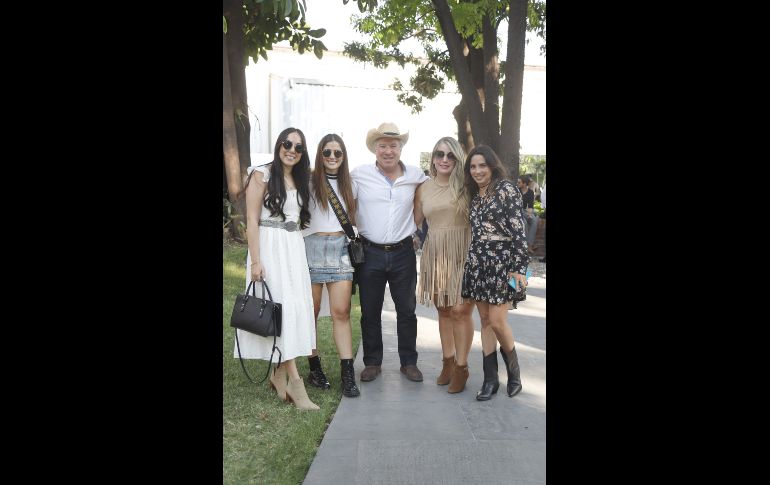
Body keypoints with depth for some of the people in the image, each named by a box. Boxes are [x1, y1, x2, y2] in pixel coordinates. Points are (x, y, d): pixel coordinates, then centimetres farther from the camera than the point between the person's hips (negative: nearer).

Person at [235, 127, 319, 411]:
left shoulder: (300, 179, 15)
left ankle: (279, 374, 16)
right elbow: (252, 220, -9)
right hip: (270, 247, -6)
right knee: (282, 307, -9)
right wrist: (256, 260, -15)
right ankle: (294, 381, -6)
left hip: (294, 248, 7)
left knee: (295, 307, 4)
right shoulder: (262, 175, -5)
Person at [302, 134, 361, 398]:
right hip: (312, 247, -2)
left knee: (341, 312, -2)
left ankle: (347, 373, 0)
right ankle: (314, 368, 15)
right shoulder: (310, 182, 3)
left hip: (341, 249, 2)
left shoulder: (350, 185, 15)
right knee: (311, 311, 2)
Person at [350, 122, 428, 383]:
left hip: (403, 253, 1)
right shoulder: (359, 174, -5)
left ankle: (409, 362, 26)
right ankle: (372, 362, 25)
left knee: (407, 310, 11)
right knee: (370, 312, 9)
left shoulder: (415, 175, 1)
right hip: (370, 253, -1)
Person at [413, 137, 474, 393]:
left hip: (462, 253, -3)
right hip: (434, 254, 3)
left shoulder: (466, 186, -1)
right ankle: (448, 361, 25)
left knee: (460, 310, -5)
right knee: (443, 310, 10)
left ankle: (461, 367, 9)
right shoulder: (423, 188, 9)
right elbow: (414, 220, 17)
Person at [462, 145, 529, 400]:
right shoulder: (474, 194, 13)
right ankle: (490, 379, 16)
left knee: (498, 322, -5)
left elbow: (518, 231, -11)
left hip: (501, 262, -6)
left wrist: (519, 268, -16)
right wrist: (472, 261, 15)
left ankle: (514, 371, 20)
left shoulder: (506, 189, -6)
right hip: (477, 262, 6)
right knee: (485, 321, 8)